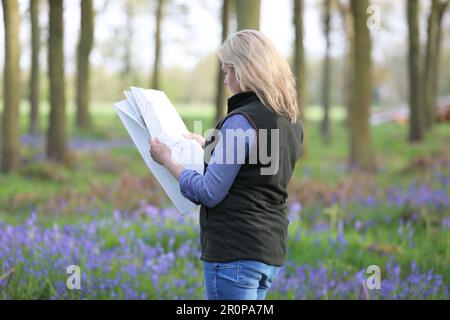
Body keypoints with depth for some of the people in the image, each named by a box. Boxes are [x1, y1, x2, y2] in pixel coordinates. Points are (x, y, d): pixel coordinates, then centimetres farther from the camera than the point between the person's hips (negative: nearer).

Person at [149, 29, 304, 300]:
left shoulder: (242, 120, -16)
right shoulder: (291, 122, 10)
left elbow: (209, 193, -16)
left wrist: (167, 160, -2)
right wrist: (208, 146, 31)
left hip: (235, 250, -9)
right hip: (271, 250, 9)